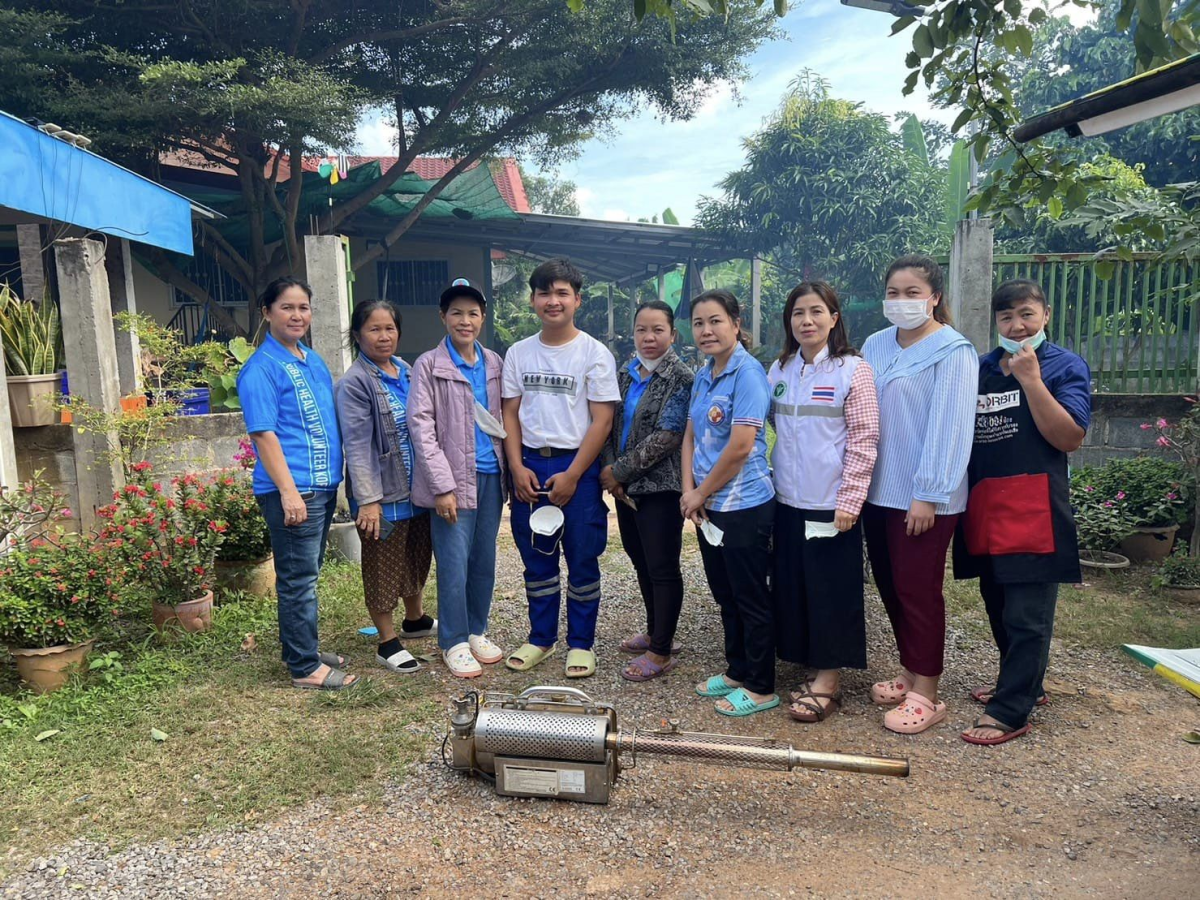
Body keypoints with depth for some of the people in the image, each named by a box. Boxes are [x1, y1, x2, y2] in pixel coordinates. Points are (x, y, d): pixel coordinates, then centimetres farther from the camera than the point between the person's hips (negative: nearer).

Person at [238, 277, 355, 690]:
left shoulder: (314, 361, 14)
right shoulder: (261, 368, -11)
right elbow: (264, 433, -16)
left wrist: (337, 474, 20)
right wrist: (289, 491, -22)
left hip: (324, 485, 9)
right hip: (292, 489, -8)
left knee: (306, 574, 17)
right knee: (299, 578, -1)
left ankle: (301, 649, 30)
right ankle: (305, 667, 9)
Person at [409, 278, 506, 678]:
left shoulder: (494, 364, 11)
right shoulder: (429, 365, -4)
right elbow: (421, 426, -9)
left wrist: (510, 470, 6)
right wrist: (443, 486, -15)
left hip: (491, 476, 5)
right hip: (455, 479, -5)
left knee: (484, 561, 11)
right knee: (455, 564, -2)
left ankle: (477, 632, 27)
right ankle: (454, 643, 13)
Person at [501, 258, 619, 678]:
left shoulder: (594, 354, -5)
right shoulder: (519, 353, 7)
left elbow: (602, 420, -8)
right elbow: (511, 414, 8)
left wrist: (571, 475, -13)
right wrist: (518, 467, -5)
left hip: (577, 466, -3)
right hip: (530, 465, 3)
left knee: (582, 561, 5)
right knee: (537, 560, 12)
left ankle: (580, 643, 20)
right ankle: (541, 638, 27)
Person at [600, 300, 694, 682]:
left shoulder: (680, 377, -11)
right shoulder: (626, 374, 10)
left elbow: (667, 436, -18)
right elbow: (612, 425, 10)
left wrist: (619, 469, -15)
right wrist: (611, 472, -4)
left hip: (659, 486, -7)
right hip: (626, 487, 7)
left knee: (662, 567, 1)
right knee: (641, 562, 17)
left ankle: (661, 651, 12)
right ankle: (656, 632, 34)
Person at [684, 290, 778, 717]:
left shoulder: (747, 372, -15)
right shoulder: (703, 376, 10)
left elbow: (741, 446, -21)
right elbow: (691, 437, 12)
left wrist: (701, 492, -11)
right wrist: (689, 490, -2)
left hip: (744, 506, -8)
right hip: (710, 506, 8)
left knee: (750, 598, 4)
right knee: (725, 595, 18)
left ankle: (761, 688, 18)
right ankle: (737, 671, 34)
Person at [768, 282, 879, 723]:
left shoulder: (853, 369, -6)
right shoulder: (779, 370, 10)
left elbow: (864, 439, -9)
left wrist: (849, 501, -13)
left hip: (831, 503, -5)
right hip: (788, 501, 6)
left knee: (832, 590, 2)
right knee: (792, 585, 11)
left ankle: (828, 682, 15)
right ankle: (813, 670, 26)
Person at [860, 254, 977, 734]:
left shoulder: (952, 352, -9)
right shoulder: (875, 346, 10)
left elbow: (948, 427, -14)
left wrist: (928, 493, -17)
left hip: (923, 497, -6)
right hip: (879, 490, 7)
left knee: (917, 589, 1)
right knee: (890, 586, 14)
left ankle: (925, 694, 14)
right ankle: (910, 672, 31)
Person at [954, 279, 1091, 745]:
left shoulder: (1065, 366, -1)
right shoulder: (980, 368, 13)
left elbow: (1069, 438, -13)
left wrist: (1030, 379, -16)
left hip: (1034, 509, -6)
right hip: (985, 507, 6)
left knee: (1026, 616, -1)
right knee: (999, 607, 17)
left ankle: (1010, 711, 6)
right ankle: (1022, 684, 34)